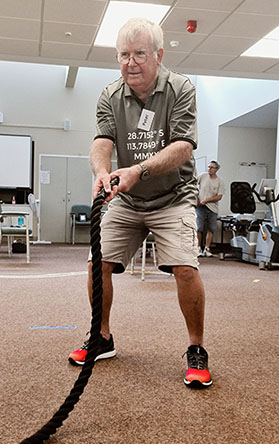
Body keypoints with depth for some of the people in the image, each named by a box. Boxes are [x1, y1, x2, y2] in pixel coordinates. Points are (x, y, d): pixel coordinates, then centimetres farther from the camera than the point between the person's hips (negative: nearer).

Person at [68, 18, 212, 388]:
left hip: (173, 196, -3)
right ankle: (103, 339, 19)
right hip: (127, 201, 4)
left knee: (185, 268, -20)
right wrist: (102, 171, -37)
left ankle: (196, 350, 1)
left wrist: (138, 170, -37)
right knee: (98, 262, -3)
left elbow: (183, 147, -20)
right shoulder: (110, 98, -1)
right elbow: (102, 142, -13)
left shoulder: (181, 89, -10)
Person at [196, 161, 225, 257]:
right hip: (201, 207, -1)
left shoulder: (220, 181, -1)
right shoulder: (203, 176, 1)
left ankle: (207, 249, 13)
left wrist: (206, 200, -13)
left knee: (211, 229, 3)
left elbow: (219, 197, -6)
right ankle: (198, 248, 6)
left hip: (213, 208, 1)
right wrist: (196, 197, 0)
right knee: (199, 228, -5)